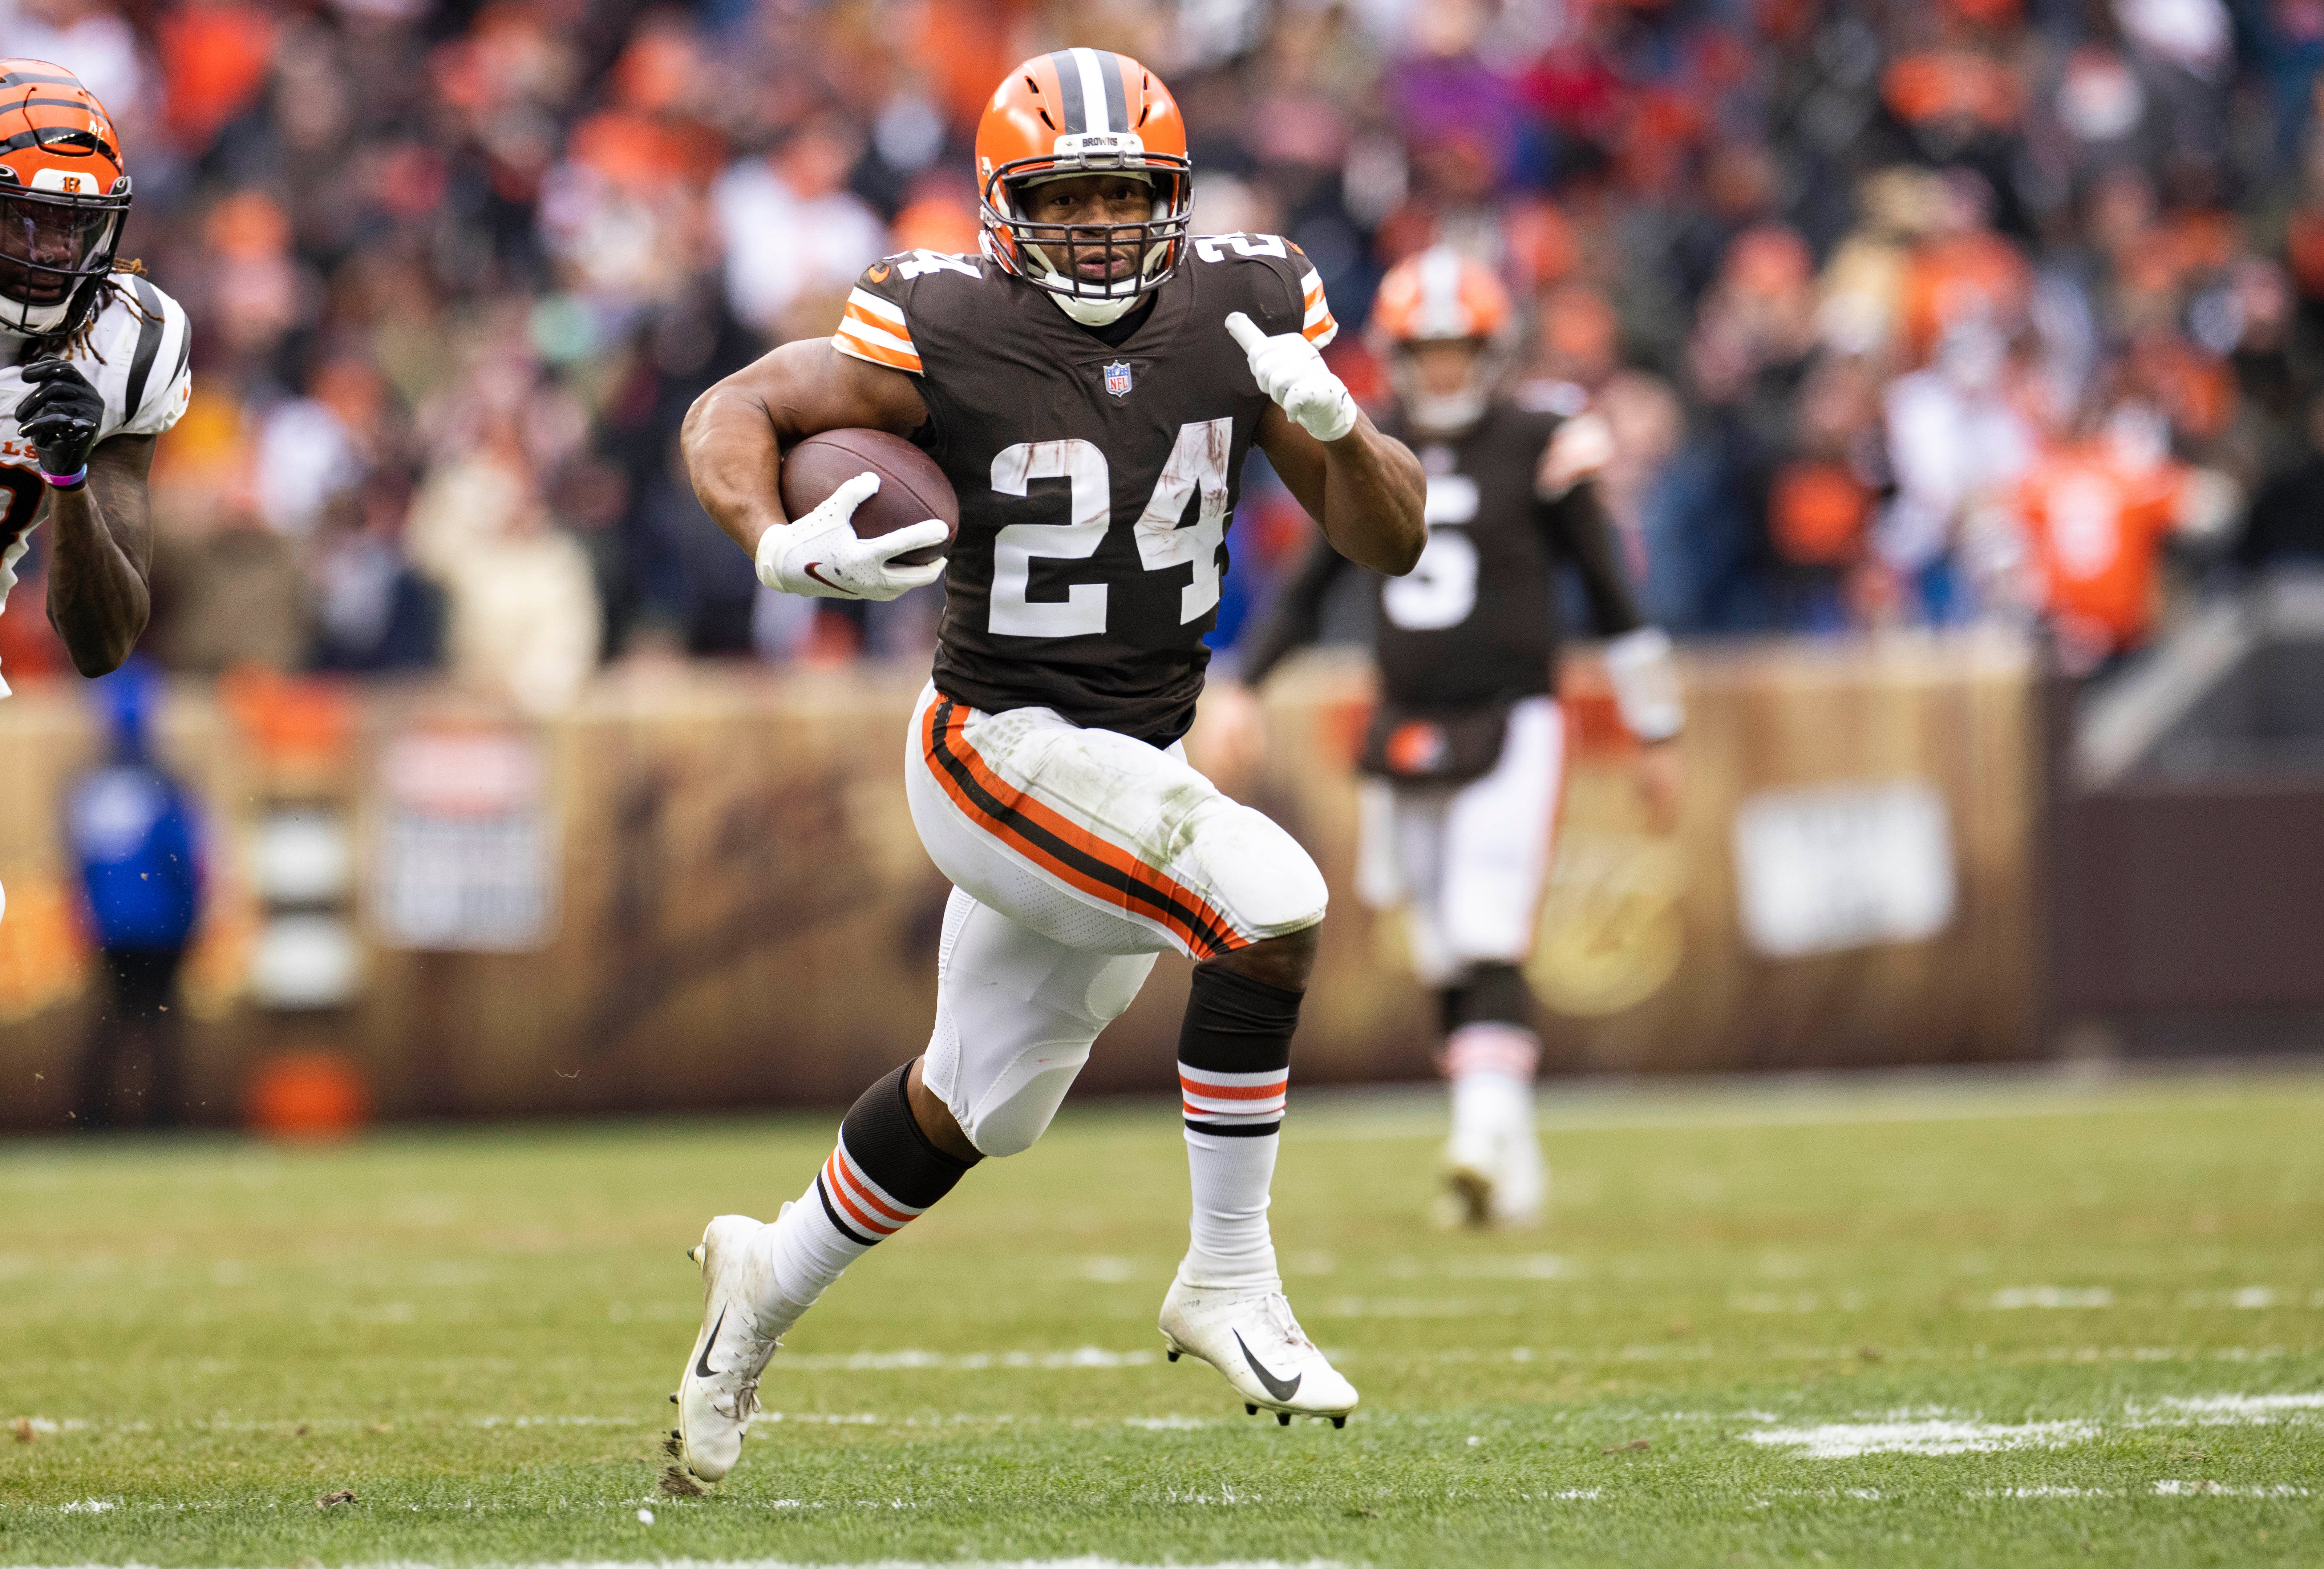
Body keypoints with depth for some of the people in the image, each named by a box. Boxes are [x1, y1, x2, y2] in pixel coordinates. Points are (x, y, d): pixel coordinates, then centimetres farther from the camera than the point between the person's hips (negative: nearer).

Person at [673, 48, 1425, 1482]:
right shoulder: (951, 331, -16)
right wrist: (778, 544, -25)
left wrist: (1339, 428, -21)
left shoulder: (1242, 312, -3)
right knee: (1272, 905, -27)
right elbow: (735, 411, -6)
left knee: (974, 1105, 21)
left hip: (1142, 765, 6)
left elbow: (1391, 542, 0)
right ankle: (1231, 1283, -16)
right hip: (1008, 754, -6)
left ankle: (773, 1280, 45)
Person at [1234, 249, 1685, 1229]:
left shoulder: (1538, 446, -4)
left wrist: (1655, 735, 6)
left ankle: (1487, 1132, -26)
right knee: (1445, 964, 7)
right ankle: (1510, 1170, 15)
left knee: (1490, 947, -18)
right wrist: (1244, 688, 6)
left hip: (1510, 725, -5)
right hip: (1406, 735, 5)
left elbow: (1608, 592, 3)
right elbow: (1311, 589, 18)